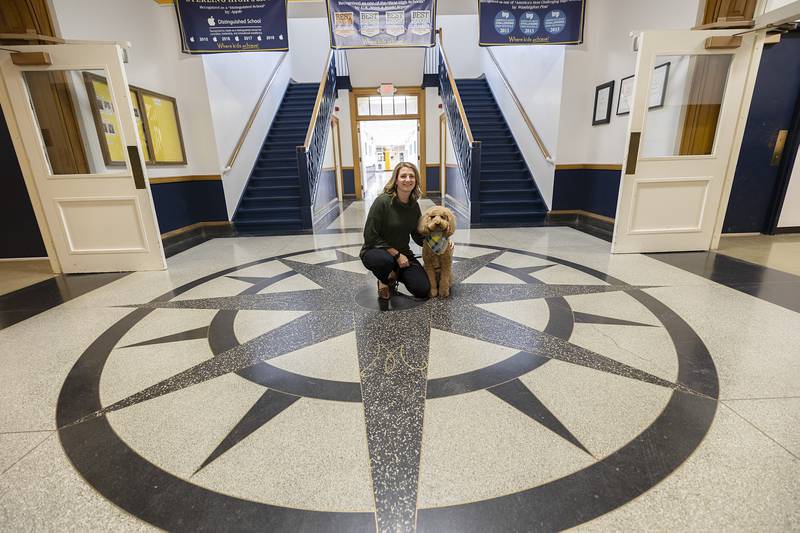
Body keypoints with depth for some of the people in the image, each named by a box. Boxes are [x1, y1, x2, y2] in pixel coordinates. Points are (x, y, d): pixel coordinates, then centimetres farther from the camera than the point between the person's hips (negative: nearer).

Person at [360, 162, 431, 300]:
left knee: (423, 290, -10)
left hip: (401, 253, 5)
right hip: (375, 251, -4)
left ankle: (394, 274, 19)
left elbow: (418, 236, 7)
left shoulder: (414, 206, -1)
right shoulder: (382, 201, -20)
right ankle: (384, 280, -3)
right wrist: (396, 255, -20)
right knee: (385, 260, -42)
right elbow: (370, 236, -19)